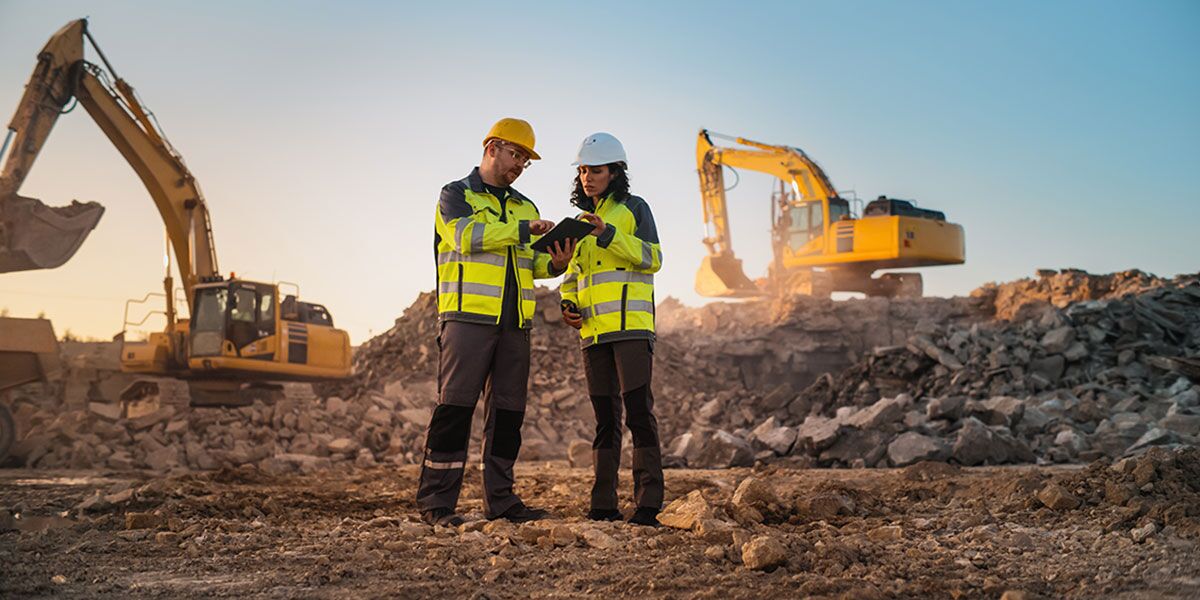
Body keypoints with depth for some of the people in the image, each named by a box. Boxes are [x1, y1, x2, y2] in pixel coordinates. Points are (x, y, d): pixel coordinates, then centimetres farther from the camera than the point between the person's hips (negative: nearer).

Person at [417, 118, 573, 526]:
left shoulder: (525, 207, 23)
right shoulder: (456, 195, 5)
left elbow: (532, 263, 18)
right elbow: (468, 235, -14)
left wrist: (555, 263, -3)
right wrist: (522, 230, -17)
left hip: (515, 322, 6)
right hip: (468, 316, -6)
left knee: (508, 410, 6)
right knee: (455, 405, -8)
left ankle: (500, 499, 13)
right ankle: (435, 501, -4)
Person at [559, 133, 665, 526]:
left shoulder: (634, 209, 3)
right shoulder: (582, 221, 21)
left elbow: (652, 258, -10)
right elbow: (573, 274, 28)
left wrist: (608, 234, -20)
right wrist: (569, 306, 8)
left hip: (631, 326, -6)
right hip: (594, 331, 6)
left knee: (638, 410, -12)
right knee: (605, 417, 7)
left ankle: (648, 505, -10)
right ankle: (603, 506, 10)